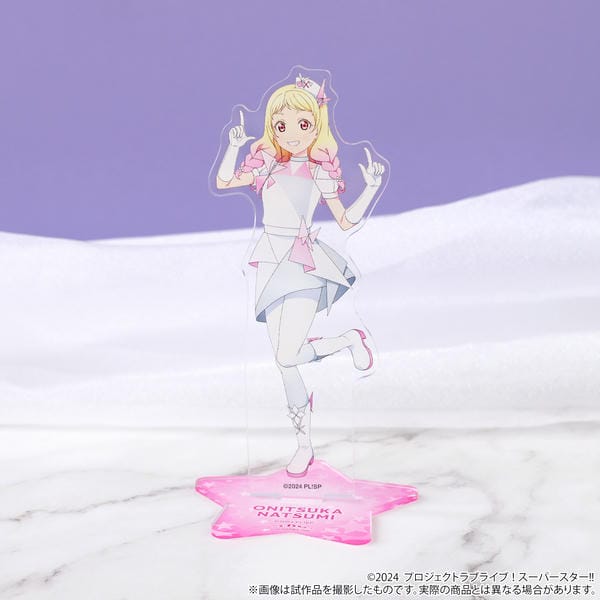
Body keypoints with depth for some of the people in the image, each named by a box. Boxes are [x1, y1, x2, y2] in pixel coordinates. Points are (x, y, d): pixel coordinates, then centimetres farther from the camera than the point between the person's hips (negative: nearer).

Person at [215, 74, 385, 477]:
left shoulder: (320, 172, 1)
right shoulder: (266, 165, 7)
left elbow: (346, 221, 3)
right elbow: (223, 182, 2)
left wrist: (371, 188, -7)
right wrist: (234, 146, -10)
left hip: (305, 265, -3)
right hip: (272, 263, 3)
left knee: (288, 356, -15)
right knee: (283, 358, 4)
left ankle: (351, 338, 13)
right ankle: (305, 444, 21)